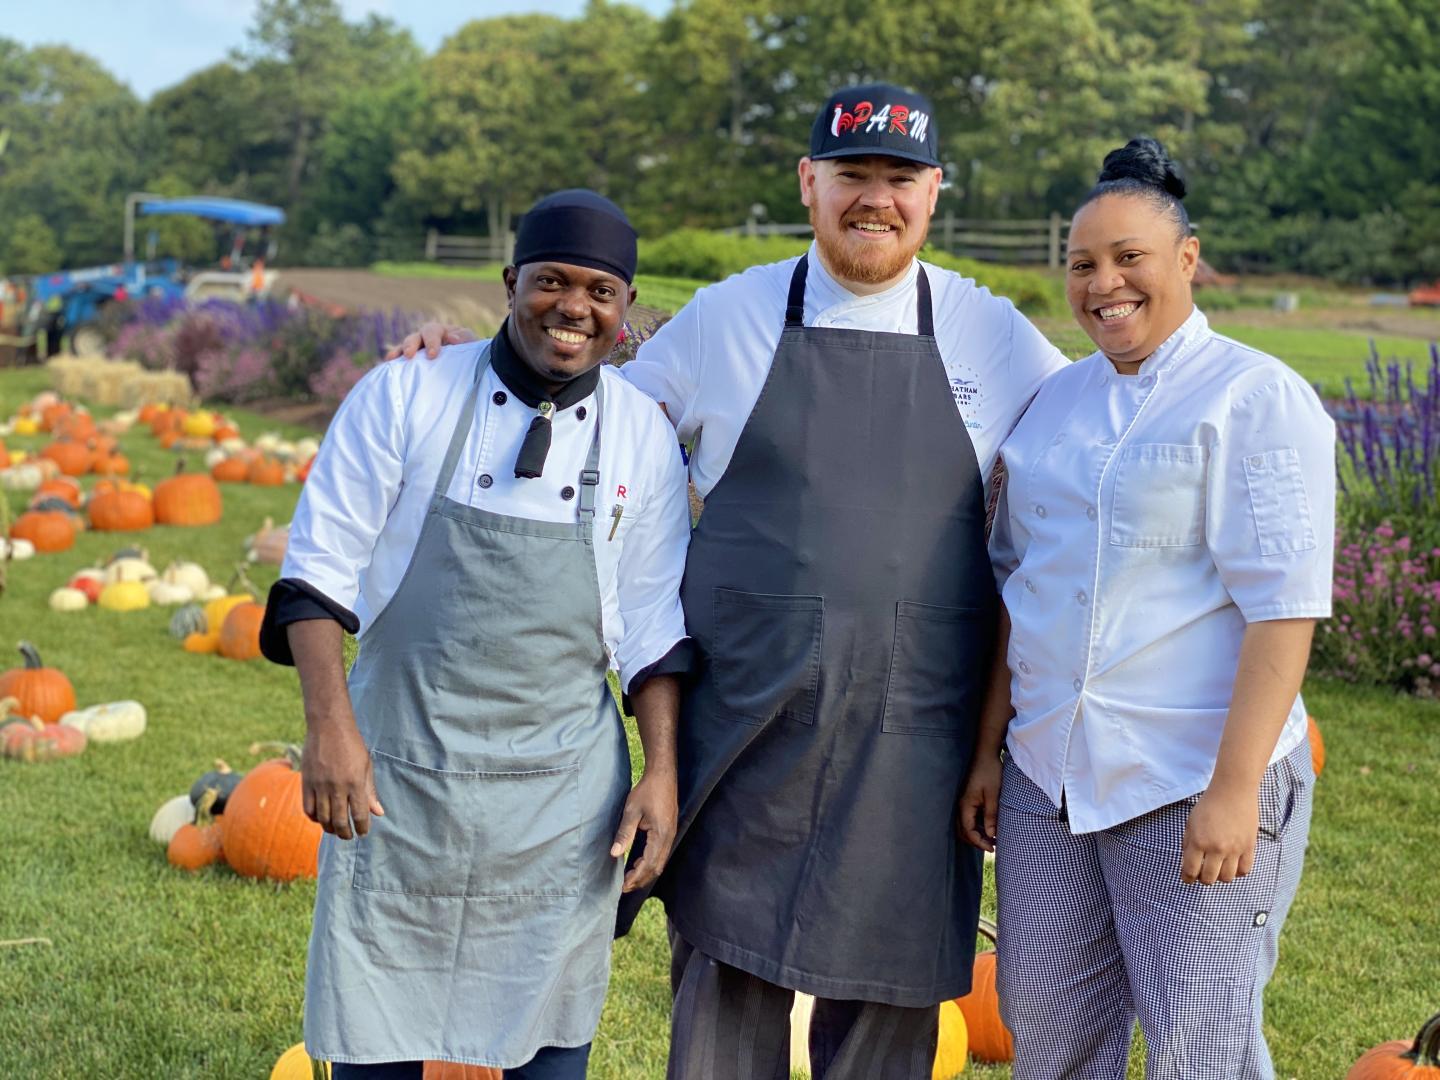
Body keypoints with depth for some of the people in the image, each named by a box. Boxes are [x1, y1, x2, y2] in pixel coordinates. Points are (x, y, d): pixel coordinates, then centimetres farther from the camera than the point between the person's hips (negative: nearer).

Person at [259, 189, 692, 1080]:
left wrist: (663, 771, 2)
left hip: (562, 791, 2)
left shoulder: (645, 436, 2)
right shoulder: (404, 397, -4)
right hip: (397, 773, -1)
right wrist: (329, 723, -13)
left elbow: (653, 629, 7)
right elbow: (321, 568, -3)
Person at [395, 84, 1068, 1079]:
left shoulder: (991, 333, 4)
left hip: (911, 735, 0)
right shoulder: (725, 318, 5)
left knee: (890, 995, 8)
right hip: (746, 724, 0)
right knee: (725, 974, 7)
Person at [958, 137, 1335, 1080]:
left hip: (1193, 787, -6)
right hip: (1048, 779, 6)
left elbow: (1281, 606, -15)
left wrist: (1235, 790, -20)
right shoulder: (1055, 402, 11)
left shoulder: (1257, 397, -8)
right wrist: (989, 749, 13)